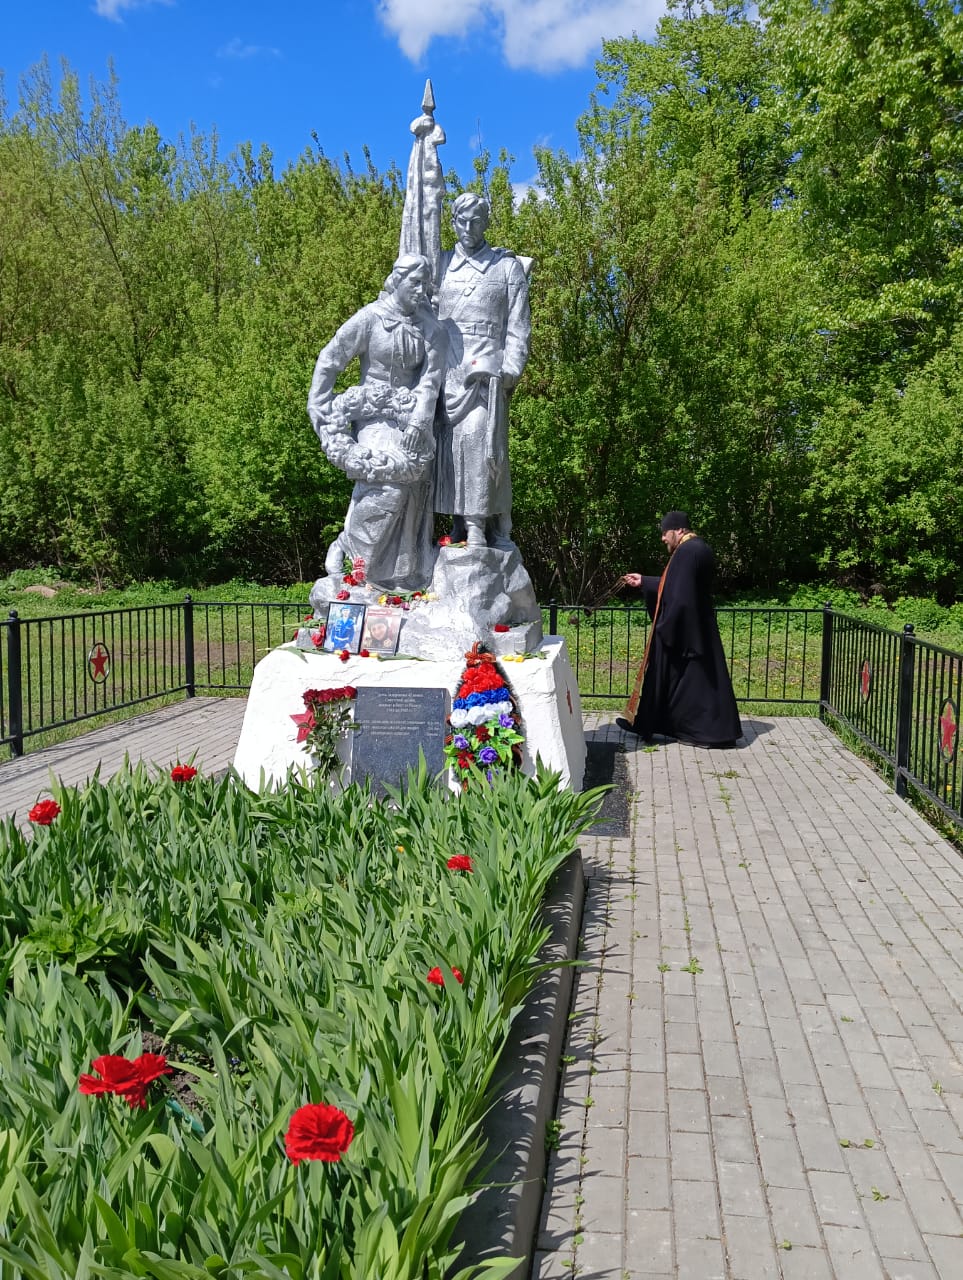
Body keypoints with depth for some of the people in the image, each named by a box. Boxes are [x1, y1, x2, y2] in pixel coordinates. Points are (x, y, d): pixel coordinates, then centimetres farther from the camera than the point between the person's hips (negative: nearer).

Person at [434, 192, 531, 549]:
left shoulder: (507, 266, 14)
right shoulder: (440, 265, 20)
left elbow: (518, 323, 8)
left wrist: (511, 368, -4)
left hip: (487, 369, -2)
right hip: (446, 370, 3)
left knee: (482, 442, -14)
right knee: (450, 443, -6)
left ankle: (487, 525, -10)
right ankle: (464, 521, -3)